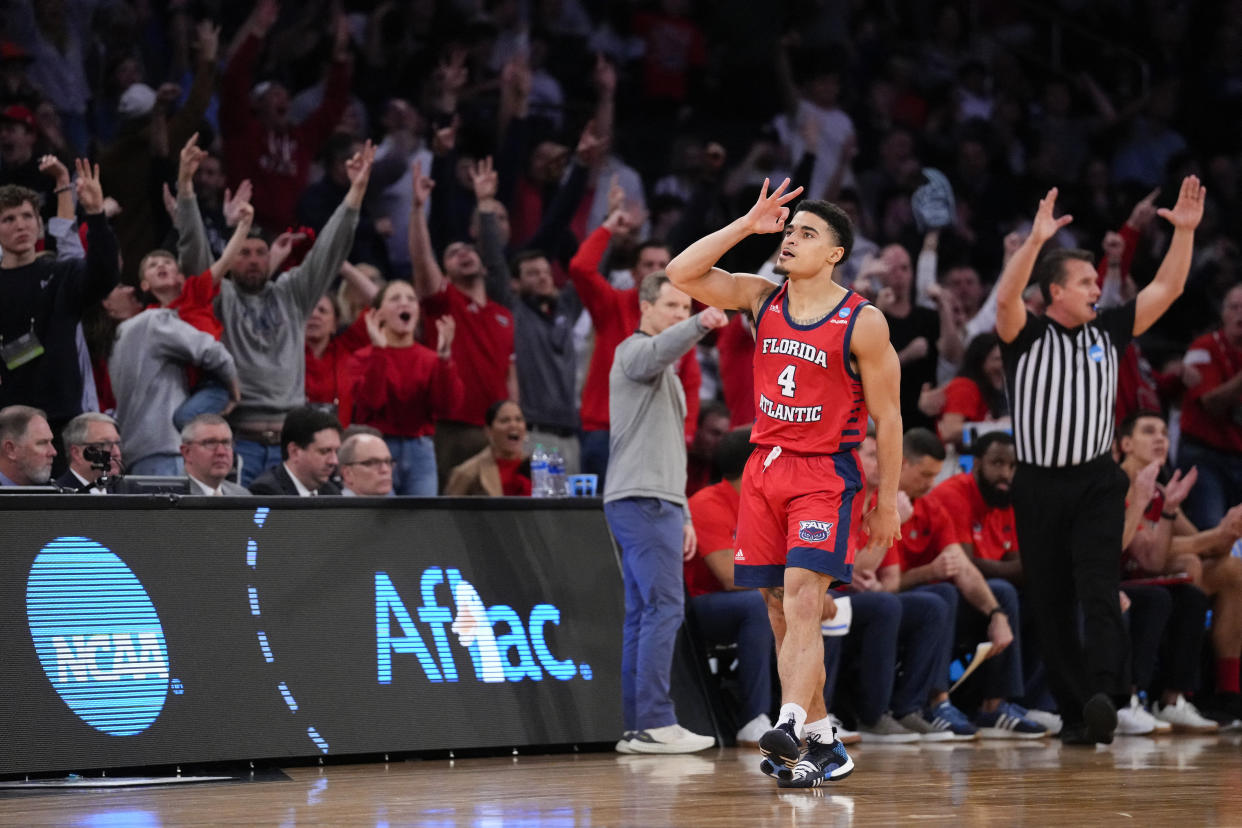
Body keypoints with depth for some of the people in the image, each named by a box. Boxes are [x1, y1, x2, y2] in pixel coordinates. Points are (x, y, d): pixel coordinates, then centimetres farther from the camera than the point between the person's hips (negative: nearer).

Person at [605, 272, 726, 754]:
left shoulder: (667, 373, 26)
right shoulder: (636, 351, -5)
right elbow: (662, 347, -33)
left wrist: (683, 514, 25)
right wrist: (700, 325, -52)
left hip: (658, 502, 10)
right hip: (641, 500, -10)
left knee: (643, 614, 7)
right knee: (665, 607, -15)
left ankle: (635, 727, 6)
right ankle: (655, 724, -19)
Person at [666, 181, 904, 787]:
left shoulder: (863, 323, -8)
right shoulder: (761, 298, 7)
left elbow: (887, 416, -3)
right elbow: (682, 272, -2)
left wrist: (887, 498, -2)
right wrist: (748, 225, -7)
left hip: (826, 472, -6)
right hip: (765, 466, 6)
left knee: (802, 600, -21)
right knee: (780, 609, 6)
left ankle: (790, 727, -34)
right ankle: (823, 743, 14)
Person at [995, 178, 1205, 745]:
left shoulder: (1107, 333, 10)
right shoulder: (1026, 337, 0)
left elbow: (1165, 290, 7)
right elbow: (1006, 299, -21)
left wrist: (1185, 231, -4)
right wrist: (1036, 240, -33)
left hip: (1096, 484, 1)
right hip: (1038, 486, -1)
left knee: (1098, 587, -16)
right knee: (1051, 605, 2)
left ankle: (1102, 694, -30)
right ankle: (1072, 710, 9)